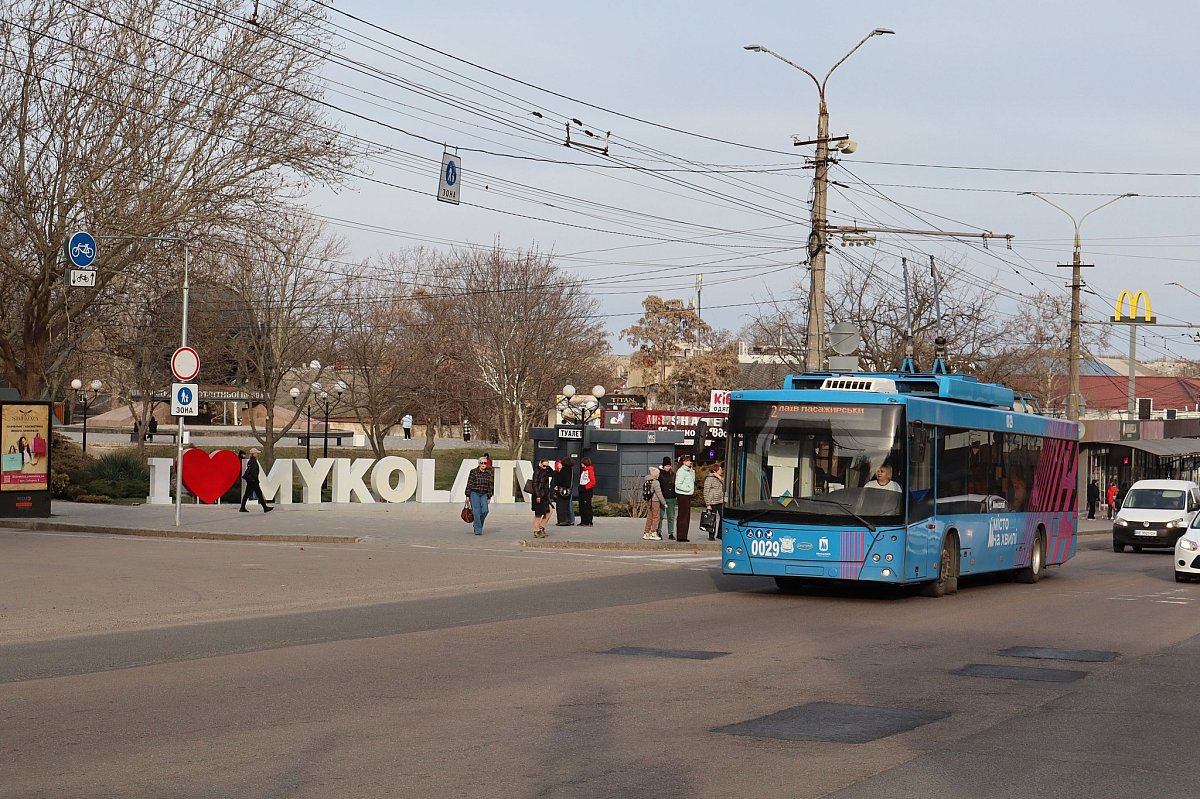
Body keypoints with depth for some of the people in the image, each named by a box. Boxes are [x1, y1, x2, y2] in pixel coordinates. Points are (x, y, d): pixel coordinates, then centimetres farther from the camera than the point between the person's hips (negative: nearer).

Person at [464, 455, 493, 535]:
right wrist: (467, 496, -7)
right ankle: (478, 530, -3)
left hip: (484, 494, 3)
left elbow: (490, 486, 11)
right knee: (476, 512, -9)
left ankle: (476, 524, 15)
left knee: (484, 510, -11)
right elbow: (469, 484, -4)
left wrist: (489, 497, 8)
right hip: (474, 493, -3)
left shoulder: (489, 474, 5)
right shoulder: (473, 472, -6)